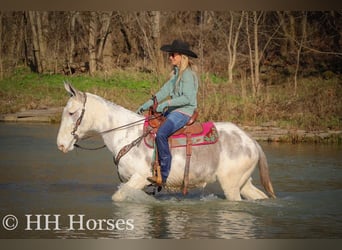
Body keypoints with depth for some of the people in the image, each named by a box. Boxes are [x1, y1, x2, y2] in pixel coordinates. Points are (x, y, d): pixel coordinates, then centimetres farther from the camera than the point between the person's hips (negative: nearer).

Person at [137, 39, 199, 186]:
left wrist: (166, 104, -23)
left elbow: (188, 98, -20)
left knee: (161, 134, -31)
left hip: (184, 112, -11)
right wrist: (147, 105, 7)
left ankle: (163, 176, -30)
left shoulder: (188, 75, -12)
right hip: (172, 112, 11)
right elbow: (164, 91, 15)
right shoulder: (176, 74, 17)